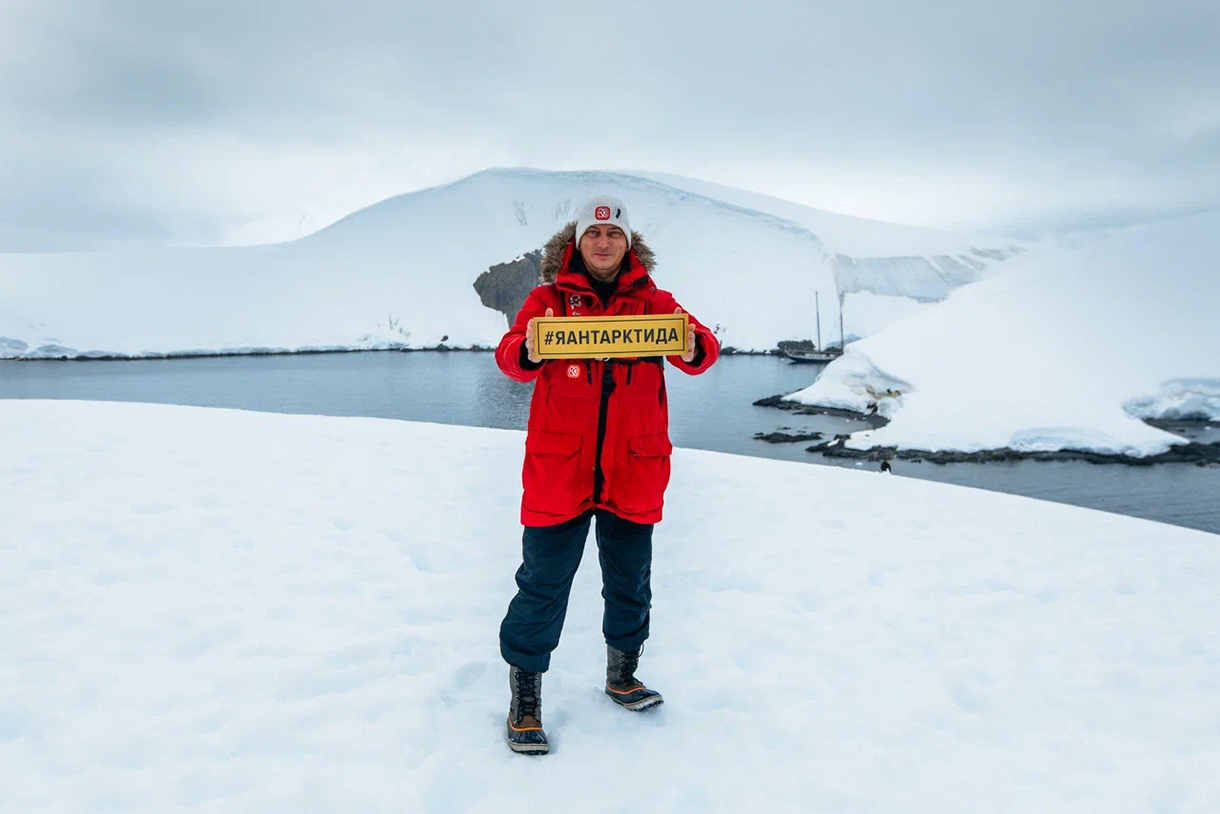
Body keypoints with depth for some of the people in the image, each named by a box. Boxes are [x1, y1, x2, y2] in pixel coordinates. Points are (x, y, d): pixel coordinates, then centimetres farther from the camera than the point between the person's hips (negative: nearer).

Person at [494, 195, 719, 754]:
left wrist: (692, 346, -30)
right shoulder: (548, 299, 2)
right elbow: (510, 358, -11)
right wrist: (528, 350, -34)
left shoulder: (653, 302, 6)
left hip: (634, 471, 2)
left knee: (630, 582, 16)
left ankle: (622, 676, 38)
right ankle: (524, 698, 17)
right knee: (543, 585, 1)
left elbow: (703, 353, -6)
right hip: (558, 470, -2)